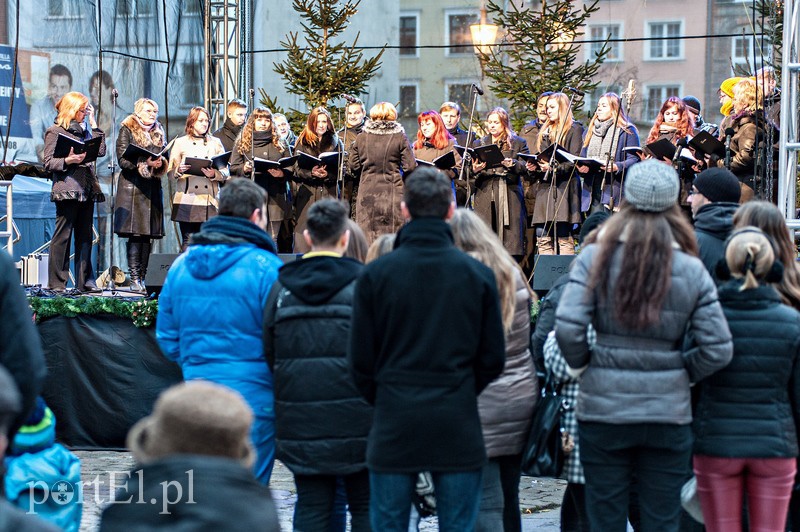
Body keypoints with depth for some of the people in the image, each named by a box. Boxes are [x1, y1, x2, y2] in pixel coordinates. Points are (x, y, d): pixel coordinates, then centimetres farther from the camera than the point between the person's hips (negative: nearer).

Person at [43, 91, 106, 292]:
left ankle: (85, 281, 9)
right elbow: (49, 163, -5)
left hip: (87, 190, 7)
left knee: (85, 236, 6)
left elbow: (101, 150, 9)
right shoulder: (55, 131, 1)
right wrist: (68, 160, -23)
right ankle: (57, 282, -6)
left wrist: (93, 123, 11)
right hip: (67, 190, -7)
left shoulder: (84, 131, 21)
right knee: (63, 236, -7)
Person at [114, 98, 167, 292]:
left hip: (152, 188, 5)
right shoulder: (127, 130, 2)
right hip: (132, 187, -5)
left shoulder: (159, 133, 18)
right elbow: (123, 160, -7)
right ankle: (134, 279, -10)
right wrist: (145, 162, -18)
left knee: (148, 234, 2)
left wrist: (160, 163, -5)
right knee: (134, 234, -10)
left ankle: (143, 278, 5)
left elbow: (165, 159, 17)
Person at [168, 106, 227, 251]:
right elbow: (170, 173, 6)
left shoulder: (215, 143, 15)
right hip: (187, 201, -1)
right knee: (188, 242, -6)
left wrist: (214, 174, -11)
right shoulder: (181, 143, 11)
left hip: (210, 201, 1)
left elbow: (225, 173, 9)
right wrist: (179, 171, -16)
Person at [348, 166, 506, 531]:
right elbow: (493, 359, 3)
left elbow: (360, 361, -1)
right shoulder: (478, 275, -1)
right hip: (458, 427, 1)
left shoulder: (375, 275, -4)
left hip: (394, 426, -1)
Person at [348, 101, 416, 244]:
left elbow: (353, 166, 7)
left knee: (367, 234, 5)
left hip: (367, 193, 2)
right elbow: (410, 166, -6)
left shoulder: (360, 138, 3)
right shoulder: (399, 137, -4)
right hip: (392, 192, -2)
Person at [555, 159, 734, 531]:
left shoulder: (596, 259, -5)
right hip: (669, 413, 1)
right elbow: (718, 350, -5)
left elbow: (567, 328, -14)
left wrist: (583, 365, 5)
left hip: (603, 409, -1)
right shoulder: (692, 271, -2)